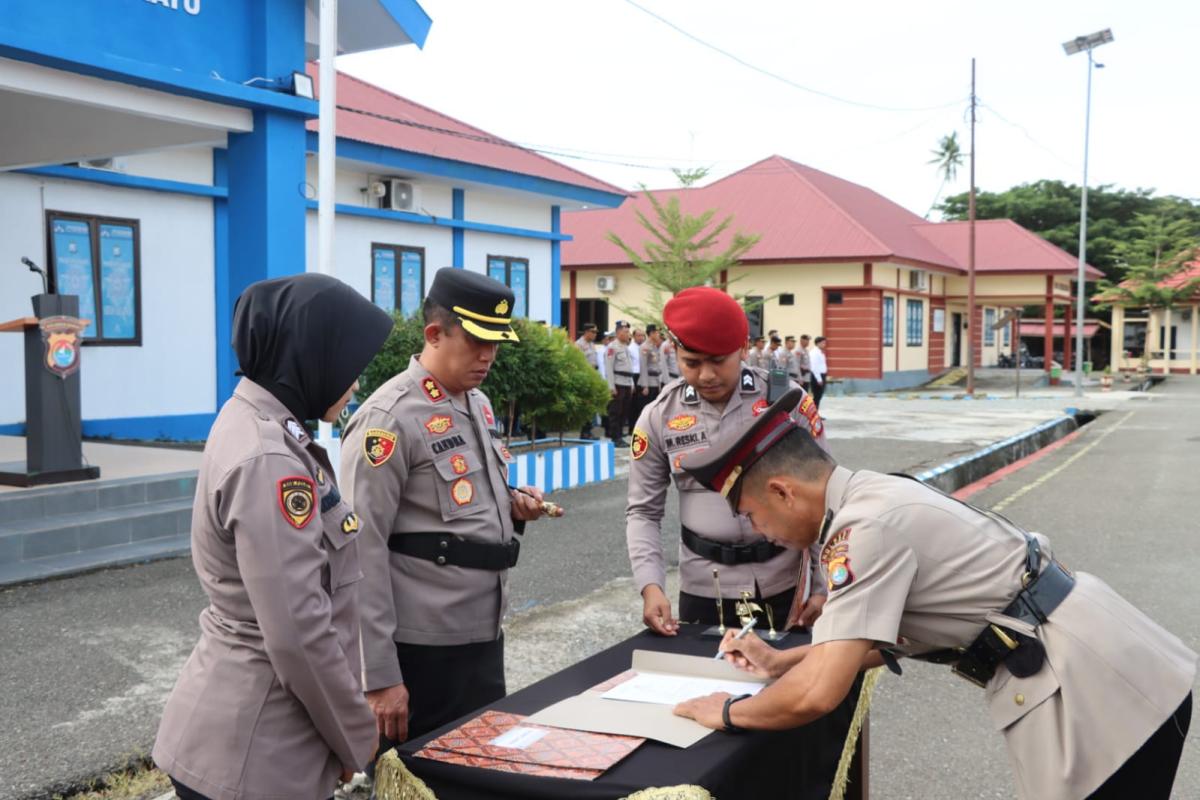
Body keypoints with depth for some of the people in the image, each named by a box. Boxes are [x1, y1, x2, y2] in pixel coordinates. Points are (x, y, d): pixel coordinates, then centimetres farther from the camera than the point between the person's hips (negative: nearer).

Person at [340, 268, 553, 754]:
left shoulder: (479, 404, 11)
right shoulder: (389, 418, -17)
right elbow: (364, 548, -18)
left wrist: (514, 507, 1)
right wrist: (379, 674, -19)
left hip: (485, 635, 8)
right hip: (422, 646, -8)